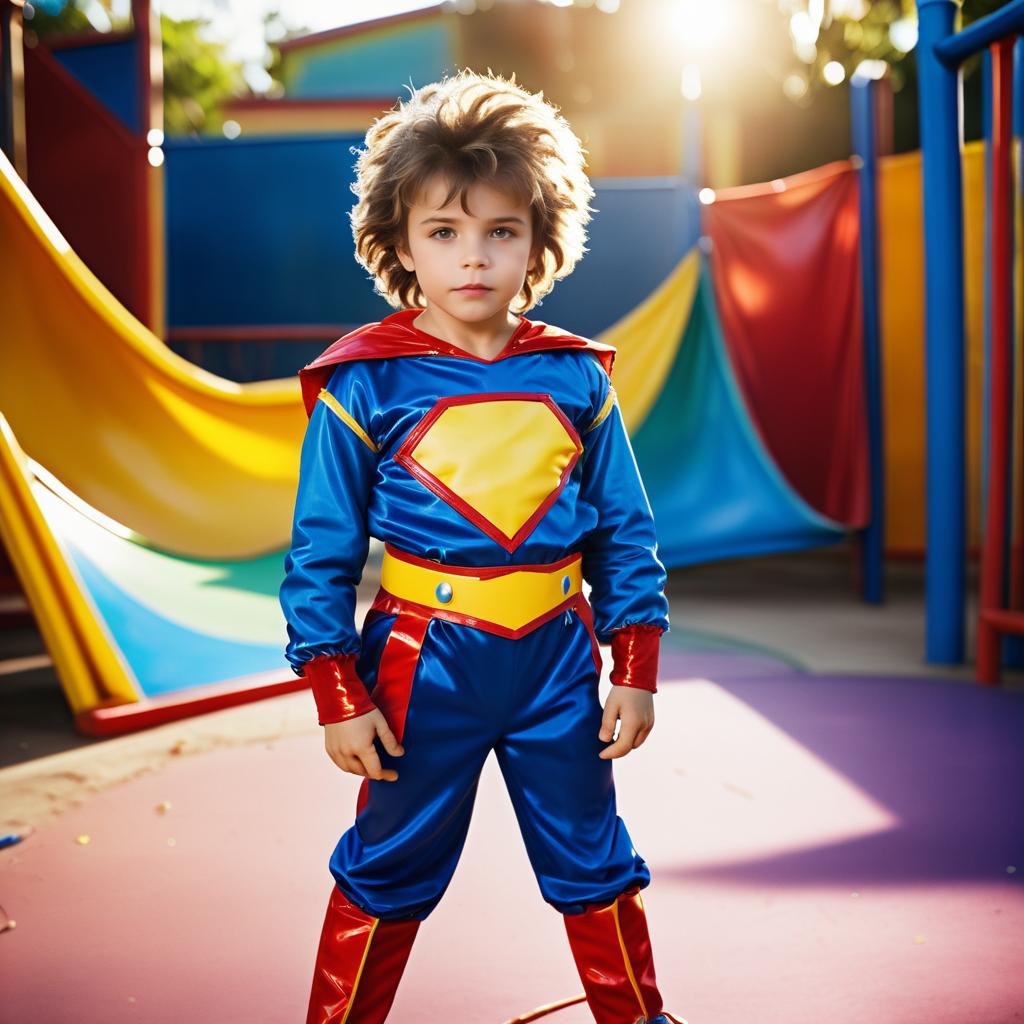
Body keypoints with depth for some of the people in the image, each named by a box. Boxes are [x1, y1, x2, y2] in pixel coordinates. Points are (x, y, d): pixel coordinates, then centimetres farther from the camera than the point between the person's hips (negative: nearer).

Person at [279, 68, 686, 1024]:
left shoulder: (575, 376, -1)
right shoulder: (364, 384, -9)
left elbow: (625, 531, 5)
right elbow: (321, 550, -5)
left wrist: (635, 670, 2)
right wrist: (339, 696, -7)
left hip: (557, 660, 3)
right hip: (424, 664, -2)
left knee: (592, 864, 17)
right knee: (387, 872, 13)